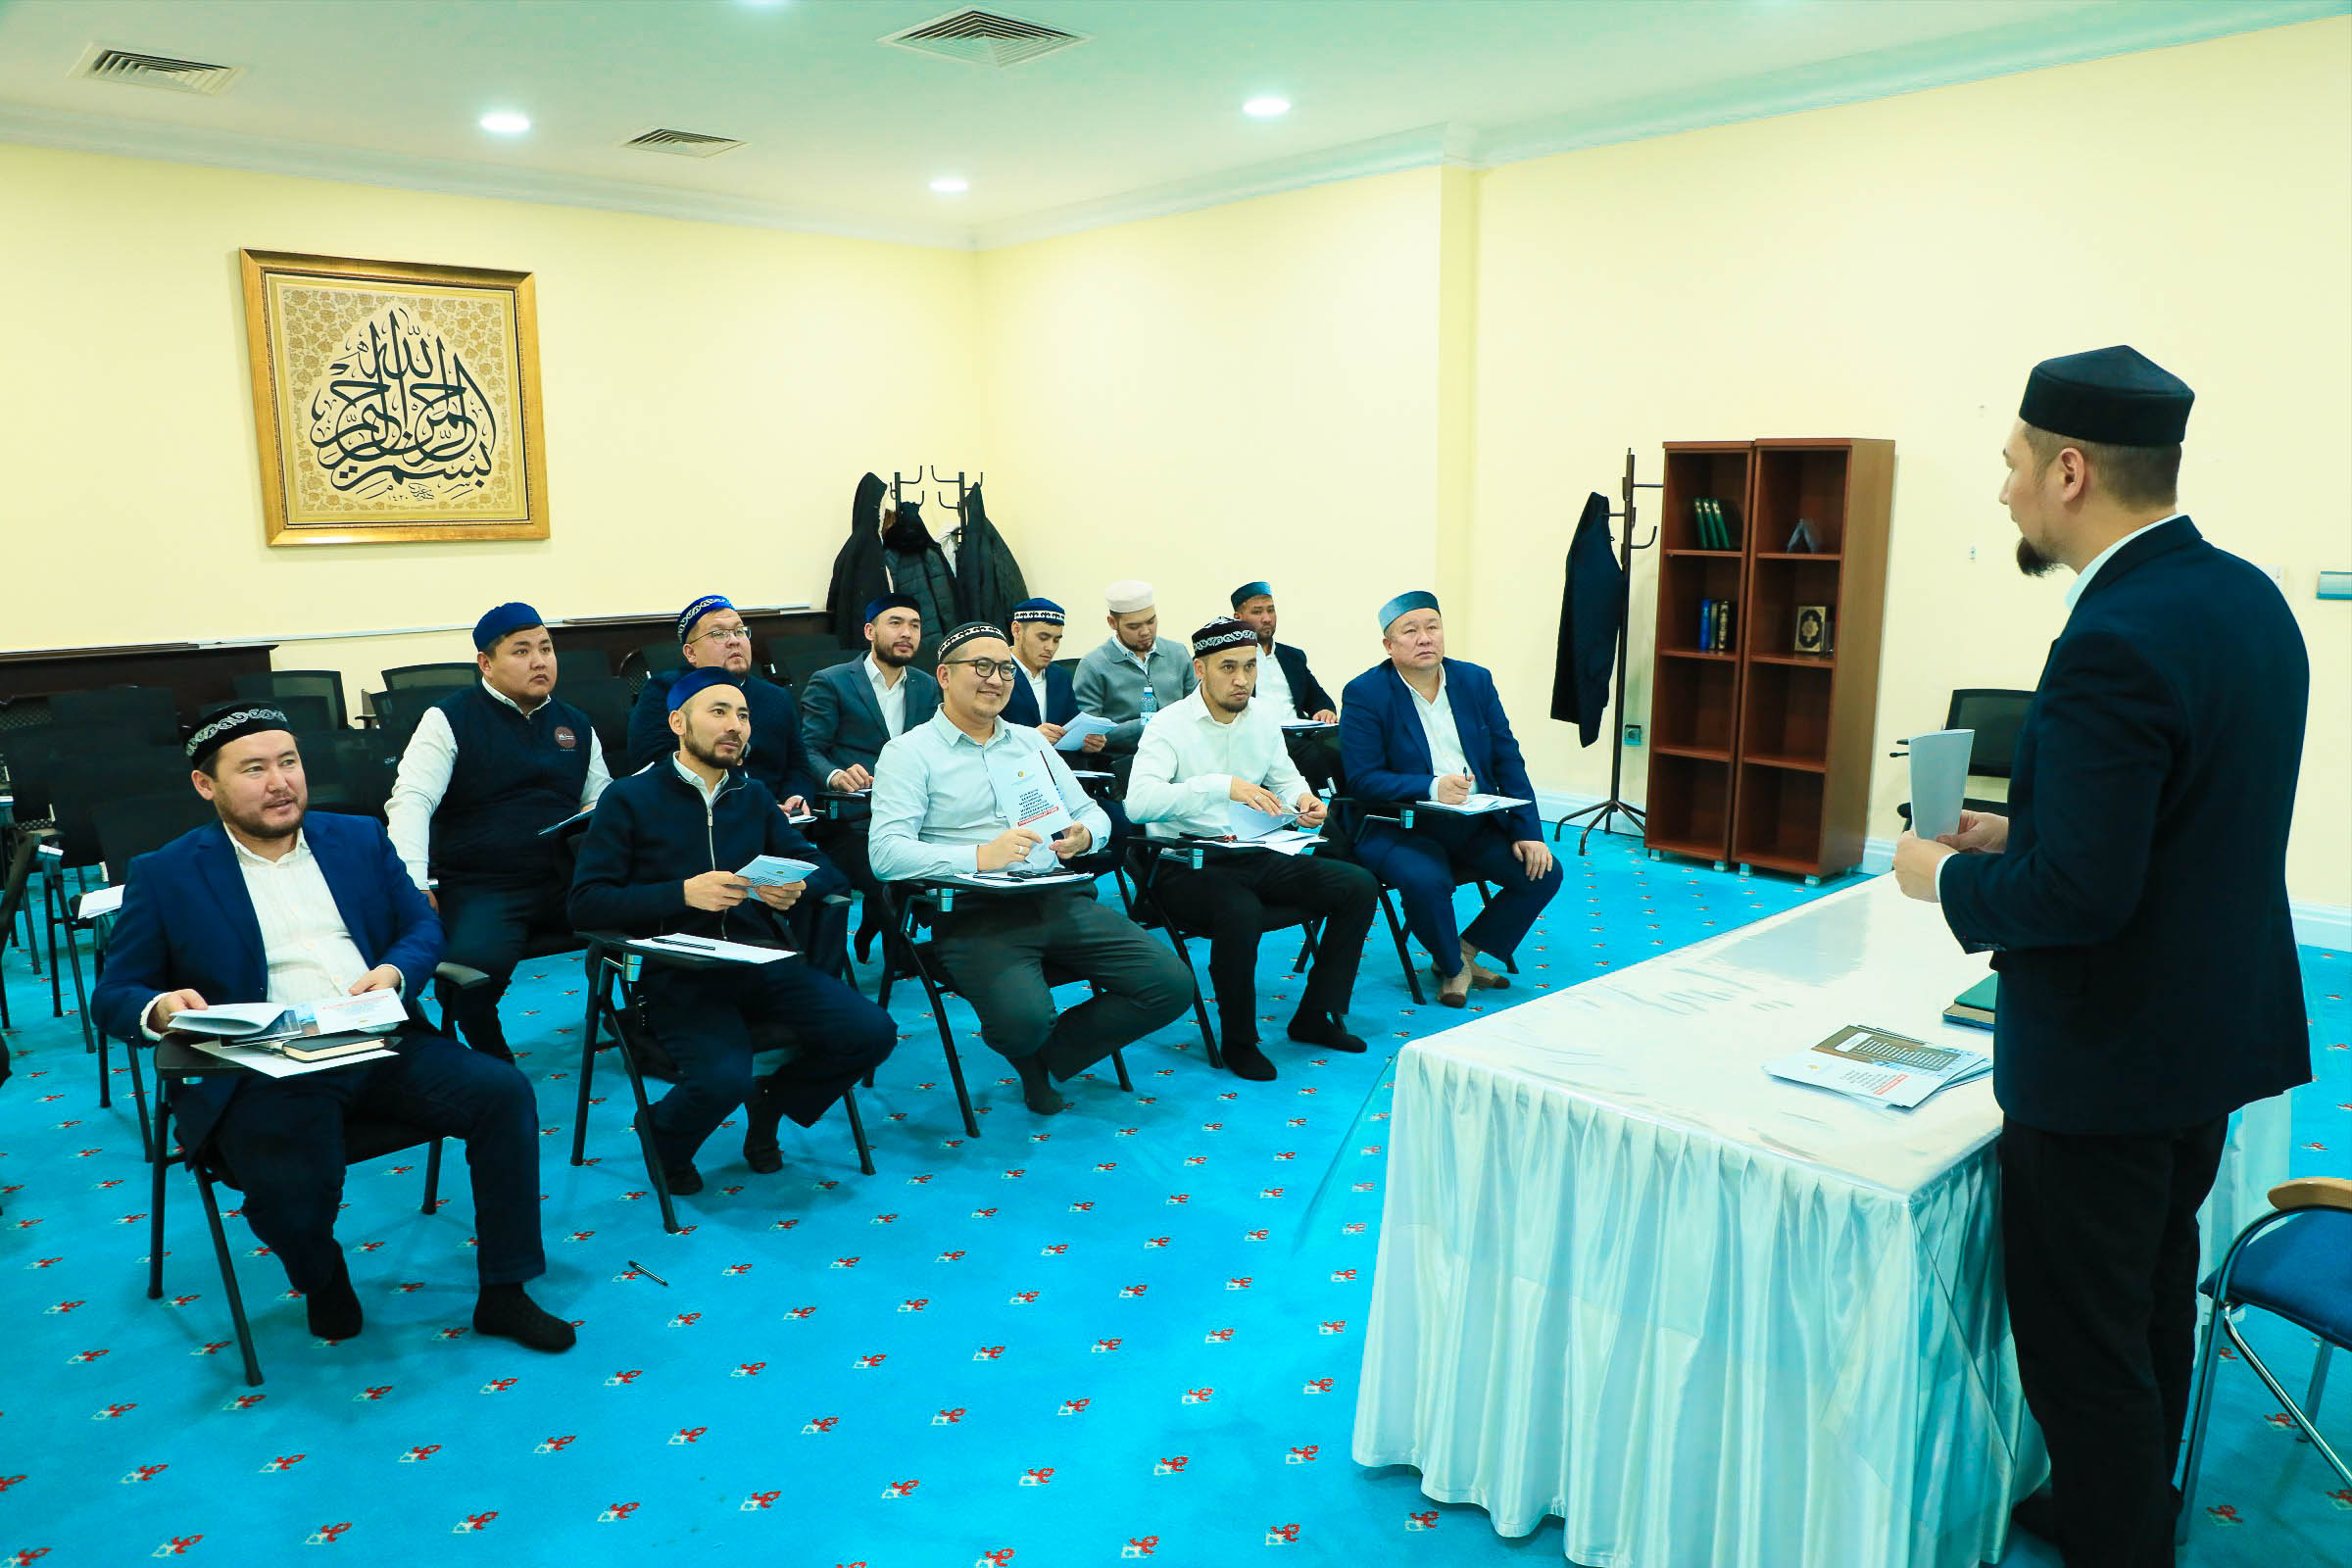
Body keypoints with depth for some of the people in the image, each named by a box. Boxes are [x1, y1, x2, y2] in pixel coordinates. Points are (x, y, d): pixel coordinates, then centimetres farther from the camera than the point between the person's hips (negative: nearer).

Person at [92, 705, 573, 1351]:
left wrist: (394, 972, -8)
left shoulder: (360, 838, 15)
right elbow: (113, 994, 7)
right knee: (293, 1189, -32)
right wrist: (159, 1008, -18)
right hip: (262, 1072, -3)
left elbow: (422, 924, 15)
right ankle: (321, 1279, 9)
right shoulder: (163, 876, 6)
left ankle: (503, 1294, -5)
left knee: (503, 1090, -20)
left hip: (380, 1048, 3)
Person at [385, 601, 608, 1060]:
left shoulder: (576, 725, 18)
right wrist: (415, 886, -21)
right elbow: (410, 800, -7)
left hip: (564, 881, 4)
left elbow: (601, 802, 23)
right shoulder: (450, 719, 3)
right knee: (476, 965, -34)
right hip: (480, 888, -4)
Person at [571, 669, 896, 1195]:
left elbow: (824, 870, 17)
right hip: (678, 974, -4)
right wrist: (682, 893, -18)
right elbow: (586, 903, -6)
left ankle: (771, 1099, 14)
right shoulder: (629, 798, 4)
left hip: (762, 962, 5)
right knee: (722, 1078, -31)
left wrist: (797, 889, -8)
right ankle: (664, 1141, 7)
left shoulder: (753, 796, 19)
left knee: (870, 1033, -16)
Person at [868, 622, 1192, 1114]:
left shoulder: (1030, 742, 22)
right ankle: (1029, 1048, 8)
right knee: (1023, 1020, -33)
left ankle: (1047, 1056, 6)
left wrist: (1083, 835, -3)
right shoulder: (909, 753, 3)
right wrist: (979, 857, -22)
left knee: (1171, 984, -12)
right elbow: (886, 852, -10)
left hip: (1061, 900, 6)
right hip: (974, 915, -5)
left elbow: (1092, 813, 22)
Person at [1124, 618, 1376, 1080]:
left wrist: (1302, 800, -4)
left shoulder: (1263, 717, 9)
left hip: (1255, 856, 7)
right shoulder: (1169, 725, -12)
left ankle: (1314, 1016, 6)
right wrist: (1222, 786, -35)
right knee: (1242, 913, -37)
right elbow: (1138, 801, -26)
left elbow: (1285, 779, 22)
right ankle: (1238, 1039, -11)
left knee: (1359, 885, -6)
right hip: (1187, 866, -7)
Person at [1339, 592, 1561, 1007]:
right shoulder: (1364, 694, -8)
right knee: (1425, 880, -33)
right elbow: (1362, 779, -15)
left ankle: (1466, 950, 10)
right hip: (1401, 828, -5)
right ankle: (1453, 967, -2)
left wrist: (1528, 831, -5)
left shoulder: (1475, 681, 7)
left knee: (1543, 872, -11)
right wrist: (1431, 787, -28)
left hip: (1476, 826, 5)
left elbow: (1508, 761, 5)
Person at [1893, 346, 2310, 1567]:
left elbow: (2079, 892, -28)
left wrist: (1948, 874, -11)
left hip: (2105, 1056, -10)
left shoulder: (2114, 643, -27)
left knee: (2082, 1340, 7)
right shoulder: (2246, 595, 4)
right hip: (2211, 1028, 10)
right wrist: (2018, 835, 8)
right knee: (2151, 1306, 25)